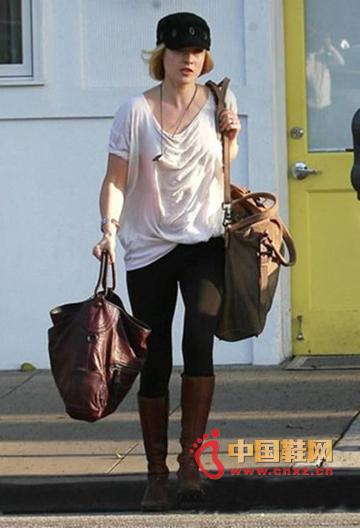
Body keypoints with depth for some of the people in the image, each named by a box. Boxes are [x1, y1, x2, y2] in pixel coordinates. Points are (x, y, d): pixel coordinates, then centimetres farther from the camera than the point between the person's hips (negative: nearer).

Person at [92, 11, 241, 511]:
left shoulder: (220, 103, 5)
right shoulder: (136, 112, -3)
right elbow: (116, 179, -6)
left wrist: (230, 137, -1)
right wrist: (110, 227, -22)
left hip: (205, 242, 1)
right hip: (149, 246, -1)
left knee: (199, 340, -20)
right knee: (154, 363, 3)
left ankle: (189, 458, -14)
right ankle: (156, 472, 14)